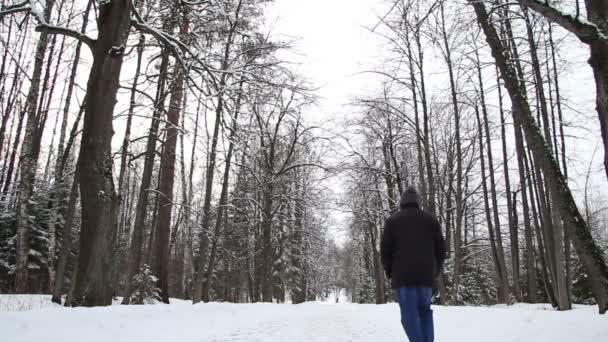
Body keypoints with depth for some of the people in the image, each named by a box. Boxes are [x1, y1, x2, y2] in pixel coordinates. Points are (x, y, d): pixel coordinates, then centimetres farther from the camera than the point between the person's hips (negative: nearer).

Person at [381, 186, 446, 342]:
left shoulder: (392, 220, 7)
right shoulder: (431, 220, 13)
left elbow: (385, 250, 1)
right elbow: (441, 249, 10)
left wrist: (390, 273, 13)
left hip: (403, 275, -2)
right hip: (425, 275, 3)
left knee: (409, 313, -3)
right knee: (424, 311, 15)